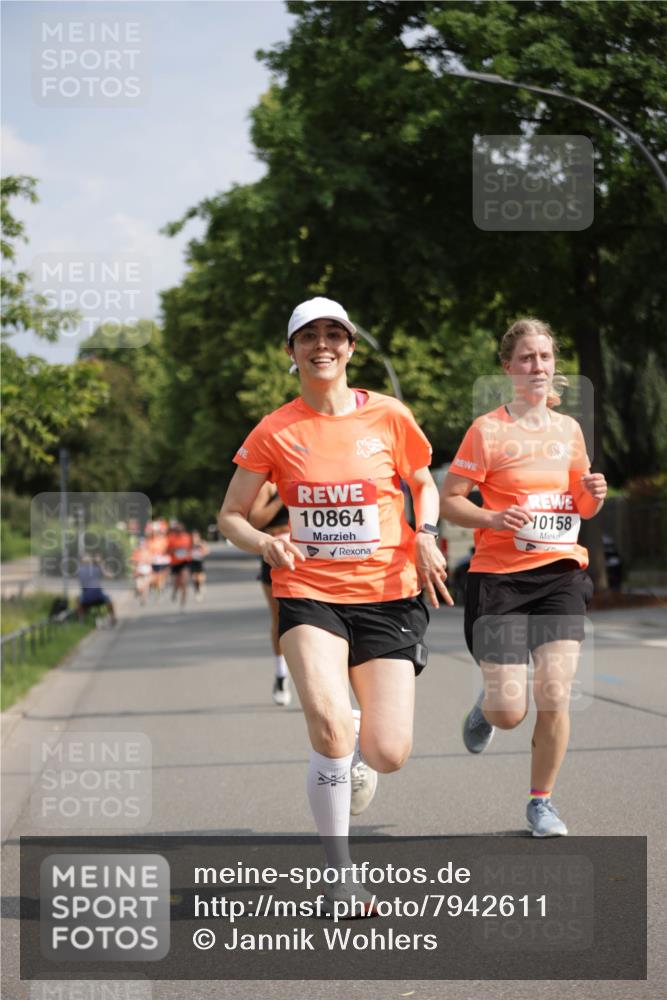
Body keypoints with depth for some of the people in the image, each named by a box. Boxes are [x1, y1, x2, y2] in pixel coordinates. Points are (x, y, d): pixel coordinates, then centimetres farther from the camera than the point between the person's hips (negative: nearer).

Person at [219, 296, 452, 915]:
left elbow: (424, 485, 17)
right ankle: (338, 869, -9)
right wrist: (264, 543, -14)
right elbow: (231, 515, 8)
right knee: (329, 721, -27)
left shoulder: (388, 417, 2)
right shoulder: (274, 432, 1)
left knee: (390, 753, -9)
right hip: (309, 593, -1)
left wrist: (426, 536, -3)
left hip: (388, 593, 1)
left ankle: (355, 749, 31)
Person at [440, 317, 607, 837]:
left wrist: (594, 494, -2)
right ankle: (485, 707, 32)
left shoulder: (569, 429, 10)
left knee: (554, 697, -8)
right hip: (500, 578, -3)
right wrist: (493, 519, -21)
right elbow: (448, 500, -4)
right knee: (509, 711, -7)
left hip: (560, 574, 3)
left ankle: (542, 801, 11)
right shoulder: (488, 430, -5)